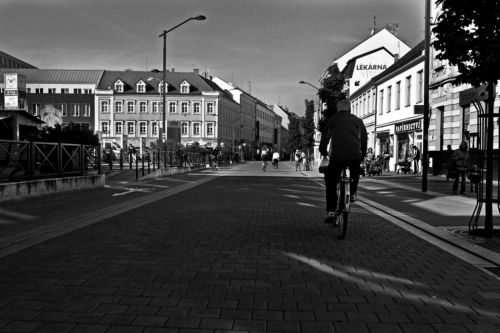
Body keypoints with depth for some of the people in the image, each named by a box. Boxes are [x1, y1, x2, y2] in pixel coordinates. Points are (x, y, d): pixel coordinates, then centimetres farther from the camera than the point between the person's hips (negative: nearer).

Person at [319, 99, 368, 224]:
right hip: (355, 156, 2)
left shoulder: (332, 120, 13)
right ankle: (353, 193, 32)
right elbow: (364, 139, 19)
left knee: (331, 183, 11)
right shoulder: (357, 120, 17)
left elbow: (325, 138, 13)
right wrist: (362, 155, 29)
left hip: (337, 157, -1)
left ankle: (331, 212, 5)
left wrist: (323, 152, 29)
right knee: (355, 171, 37)